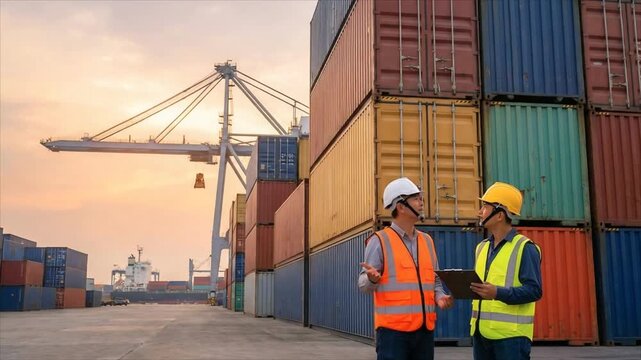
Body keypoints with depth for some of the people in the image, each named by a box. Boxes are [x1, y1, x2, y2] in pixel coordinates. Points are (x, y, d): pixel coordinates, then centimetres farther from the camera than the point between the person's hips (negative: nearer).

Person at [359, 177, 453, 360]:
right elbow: (363, 284, -7)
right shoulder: (380, 240, -5)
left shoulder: (427, 240, 14)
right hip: (393, 328, -6)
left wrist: (440, 297, -1)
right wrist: (372, 278, -29)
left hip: (425, 328, 6)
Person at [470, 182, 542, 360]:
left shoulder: (525, 248, -7)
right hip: (481, 332, 7)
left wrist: (498, 293, -27)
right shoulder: (482, 247, 16)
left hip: (511, 334, -7)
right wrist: (466, 286, -1)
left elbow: (534, 290, -14)